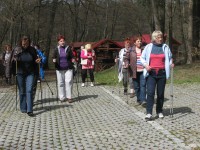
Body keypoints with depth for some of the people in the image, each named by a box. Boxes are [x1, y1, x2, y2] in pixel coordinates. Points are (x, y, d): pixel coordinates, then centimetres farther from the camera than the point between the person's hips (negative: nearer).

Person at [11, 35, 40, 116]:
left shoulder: (32, 50, -1)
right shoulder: (16, 49, -4)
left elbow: (35, 60, 13)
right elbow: (12, 61, 0)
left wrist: (37, 60, -9)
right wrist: (14, 60, -22)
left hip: (30, 73, 0)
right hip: (20, 73, 0)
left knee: (29, 91, -9)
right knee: (22, 92, 8)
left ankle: (29, 110, -9)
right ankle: (23, 109, 21)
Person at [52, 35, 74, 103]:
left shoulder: (68, 48, 3)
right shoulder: (56, 49, 6)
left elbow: (72, 57, 8)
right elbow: (54, 57, 11)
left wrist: (73, 59, -14)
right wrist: (54, 60, -11)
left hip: (68, 68, -1)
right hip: (59, 69, 1)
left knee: (68, 82, -7)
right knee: (60, 83, 4)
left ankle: (69, 97, 1)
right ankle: (62, 97, 14)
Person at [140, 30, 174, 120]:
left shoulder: (165, 47, 6)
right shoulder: (148, 47, 3)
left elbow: (170, 58, 19)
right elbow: (142, 58, 10)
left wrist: (170, 64, -2)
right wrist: (145, 65, -9)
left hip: (162, 73, 2)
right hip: (151, 73, -1)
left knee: (160, 93, 8)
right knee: (150, 92, -11)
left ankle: (159, 111, 23)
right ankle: (149, 113, -10)